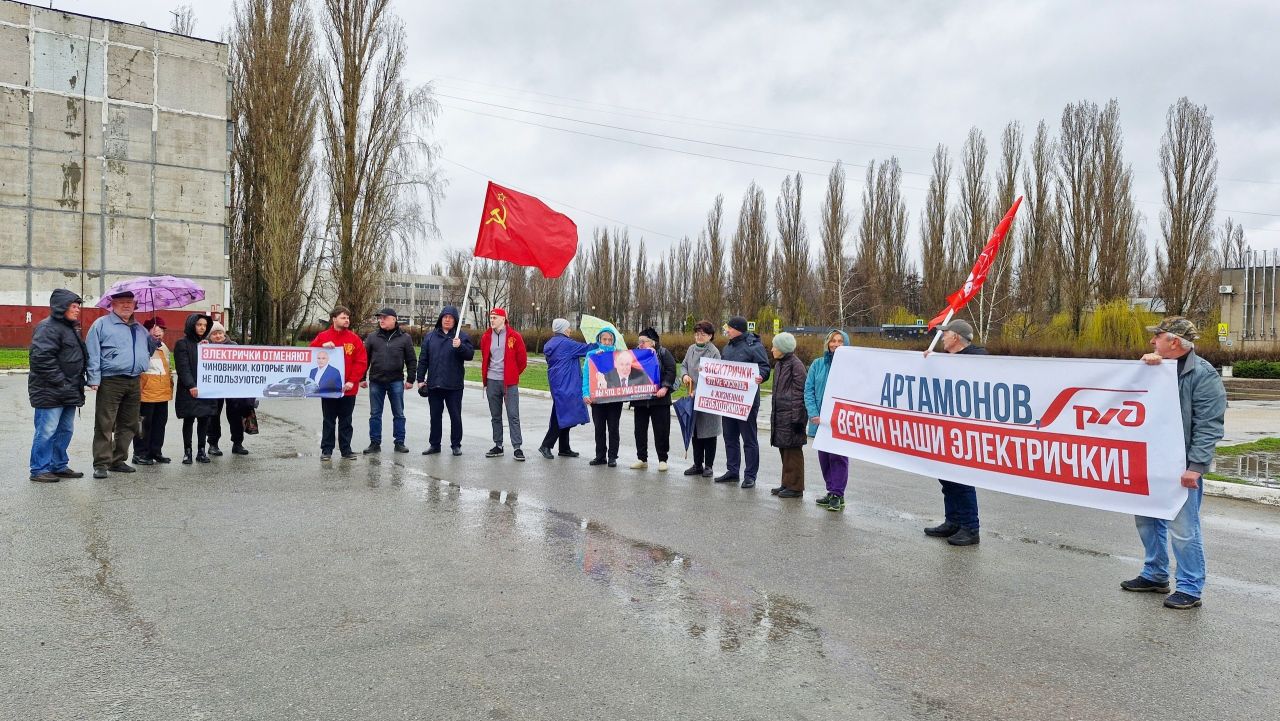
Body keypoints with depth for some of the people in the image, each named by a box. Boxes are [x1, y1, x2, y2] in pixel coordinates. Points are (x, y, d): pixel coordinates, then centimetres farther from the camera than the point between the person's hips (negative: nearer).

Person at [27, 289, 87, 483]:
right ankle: (40, 470, 3)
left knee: (65, 430, 15)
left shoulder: (70, 328, 18)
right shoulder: (48, 327, -13)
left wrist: (79, 381, 15)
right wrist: (60, 382, -21)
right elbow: (42, 358, -22)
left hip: (69, 392, 10)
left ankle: (59, 466, 24)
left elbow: (79, 357, 27)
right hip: (50, 392, -10)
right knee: (47, 431, -5)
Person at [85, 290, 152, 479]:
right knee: (104, 425, -5)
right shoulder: (102, 324, 0)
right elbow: (93, 354, -6)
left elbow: (147, 352, 33)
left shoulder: (140, 329, 18)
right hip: (110, 382, -6)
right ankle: (101, 464, -1)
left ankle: (118, 460, 20)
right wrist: (94, 380, -11)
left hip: (134, 384, 6)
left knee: (128, 425, 10)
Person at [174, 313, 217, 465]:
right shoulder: (182, 343, -2)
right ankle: (187, 452, 7)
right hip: (189, 390, -5)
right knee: (189, 420, 0)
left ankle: (201, 451, 12)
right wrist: (191, 385, -19)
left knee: (204, 420, 5)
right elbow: (183, 367, -10)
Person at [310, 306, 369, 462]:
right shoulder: (322, 337, 2)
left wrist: (352, 381, -12)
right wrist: (322, 347, -21)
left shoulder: (354, 339, 2)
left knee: (346, 421, 9)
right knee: (328, 421, 9)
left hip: (348, 389, 1)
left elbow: (361, 362, -3)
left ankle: (346, 450, 16)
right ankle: (326, 450, 16)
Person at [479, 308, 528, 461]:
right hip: (492, 381, 4)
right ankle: (498, 446, 20)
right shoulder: (486, 337, 6)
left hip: (509, 382, -4)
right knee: (495, 416, 11)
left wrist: (514, 374, 8)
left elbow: (522, 358, 1)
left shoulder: (514, 336, -6)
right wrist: (485, 375, 16)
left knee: (513, 415, -4)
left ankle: (517, 447, -1)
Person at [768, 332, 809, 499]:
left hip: (790, 415, -9)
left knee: (792, 451, -3)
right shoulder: (779, 364, 15)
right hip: (779, 415, 9)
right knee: (784, 450, 14)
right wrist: (773, 413, 22)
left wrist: (797, 418, -17)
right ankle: (787, 483, 23)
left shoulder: (795, 365, -13)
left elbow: (799, 393, -15)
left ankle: (795, 487, 5)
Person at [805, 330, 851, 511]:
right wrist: (814, 414, -7)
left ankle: (837, 495, 5)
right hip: (820, 420, 4)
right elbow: (808, 390, 4)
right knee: (824, 457, 11)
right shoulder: (817, 364, 7)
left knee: (838, 456, -3)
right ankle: (832, 492, 23)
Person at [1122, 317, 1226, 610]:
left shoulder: (1203, 375, -11)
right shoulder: (1156, 367, 13)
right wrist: (1145, 366, -14)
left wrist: (1195, 466, -21)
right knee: (1147, 520, 17)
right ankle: (1154, 575, 32)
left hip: (1181, 467, -8)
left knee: (1183, 529, -3)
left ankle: (1190, 589, 9)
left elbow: (1208, 427, -16)